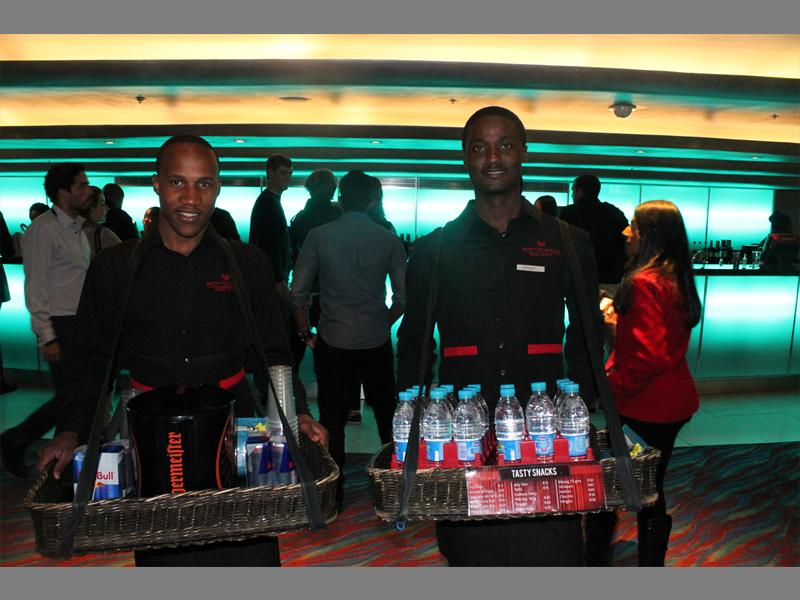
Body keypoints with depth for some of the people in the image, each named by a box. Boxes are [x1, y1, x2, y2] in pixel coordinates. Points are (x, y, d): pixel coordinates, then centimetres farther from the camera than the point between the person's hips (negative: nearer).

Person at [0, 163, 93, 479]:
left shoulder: (77, 228, 15)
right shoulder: (43, 230, -10)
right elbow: (35, 287, -13)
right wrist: (47, 337, -17)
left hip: (82, 323, 8)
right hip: (61, 326, -8)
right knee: (70, 396, -4)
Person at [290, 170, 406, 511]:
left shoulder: (319, 236, -5)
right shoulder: (388, 240, -2)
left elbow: (298, 294, -6)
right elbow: (402, 297, -2)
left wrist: (306, 334, 7)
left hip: (333, 343, -1)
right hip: (377, 343, 2)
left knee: (333, 420, 10)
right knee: (387, 415, 20)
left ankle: (334, 492, 21)